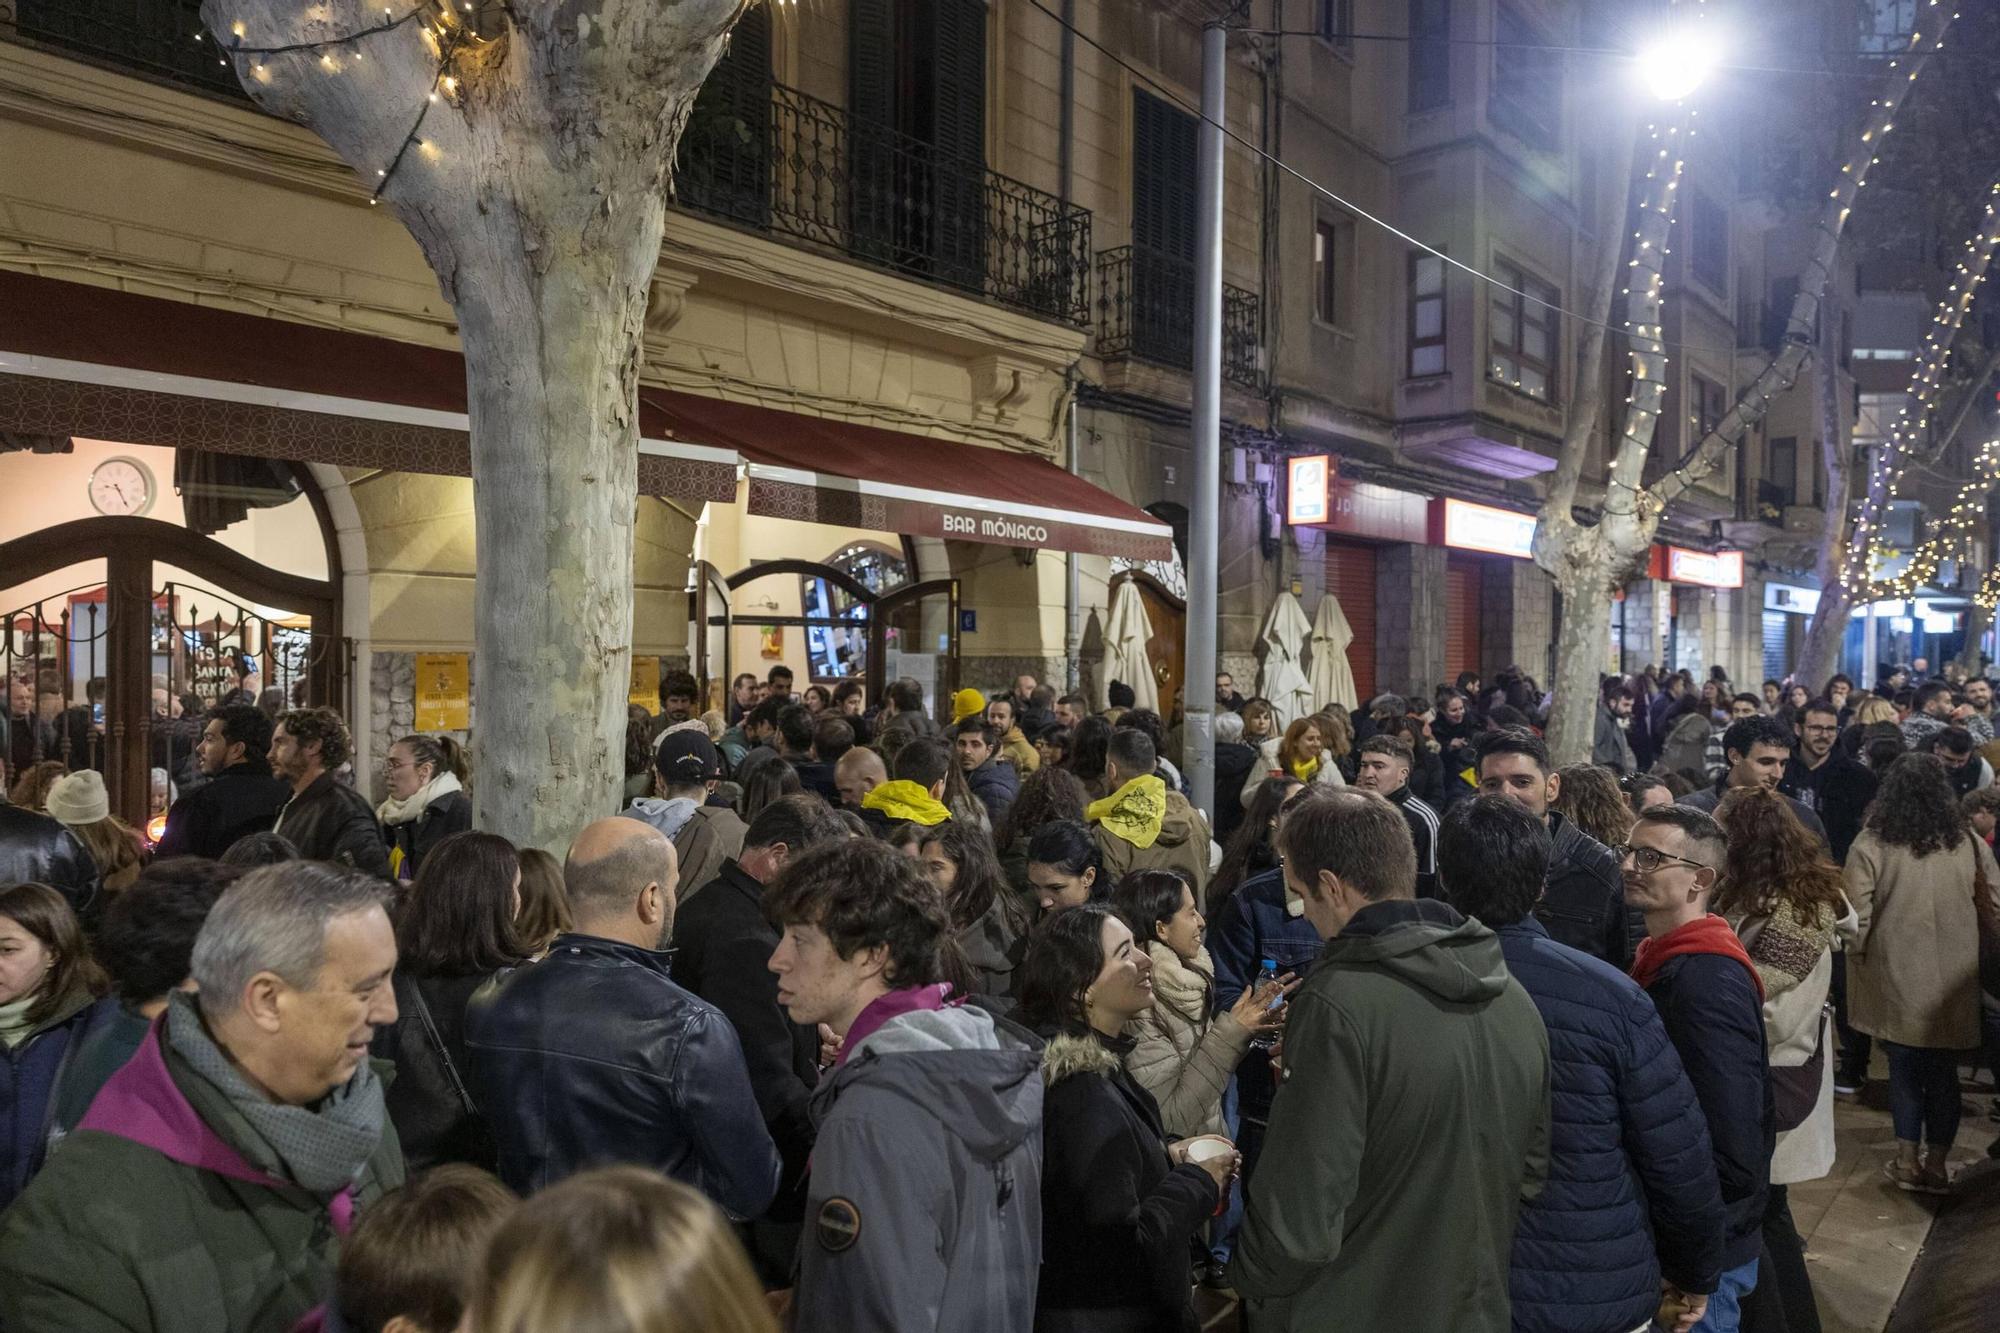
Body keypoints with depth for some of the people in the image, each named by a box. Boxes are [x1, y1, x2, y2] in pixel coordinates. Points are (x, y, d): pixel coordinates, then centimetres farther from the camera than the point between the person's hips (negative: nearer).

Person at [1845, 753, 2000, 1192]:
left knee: (1905, 1067, 11)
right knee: (1943, 1069, 13)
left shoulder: (1871, 844, -12)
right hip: (1953, 979, 2)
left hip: (1896, 976, -2)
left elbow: (1857, 915, -13)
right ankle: (1936, 1165, 20)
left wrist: (1858, 955, 5)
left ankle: (1908, 1161, 17)